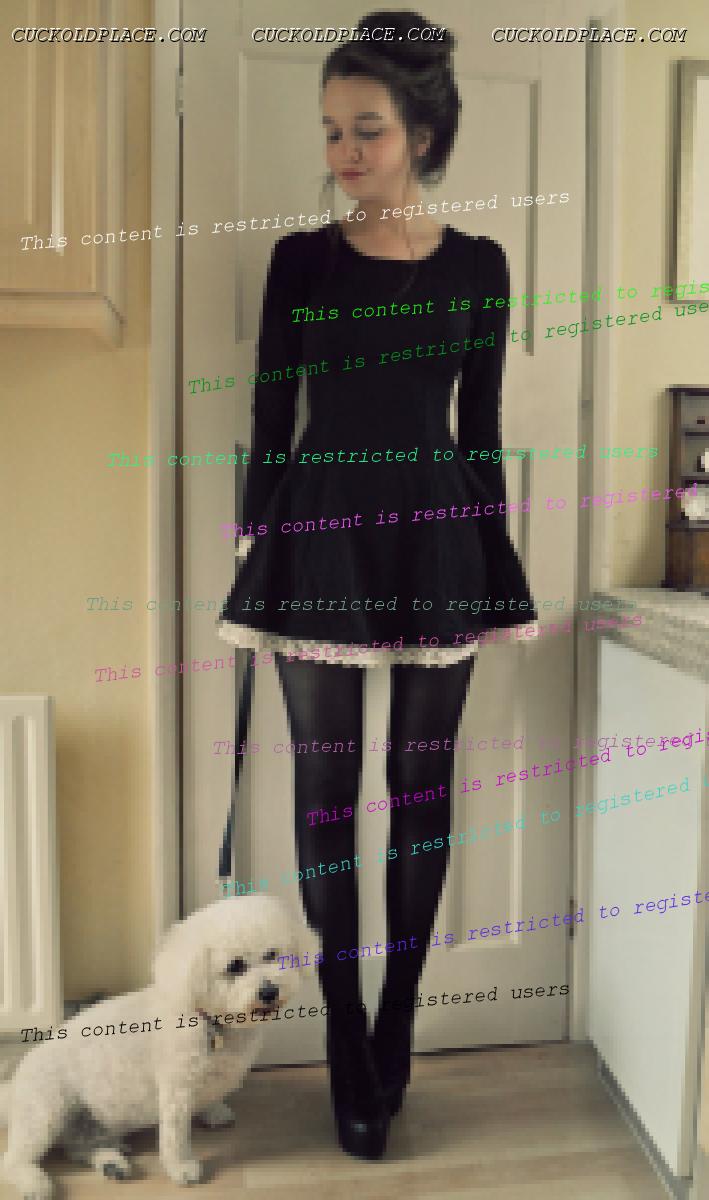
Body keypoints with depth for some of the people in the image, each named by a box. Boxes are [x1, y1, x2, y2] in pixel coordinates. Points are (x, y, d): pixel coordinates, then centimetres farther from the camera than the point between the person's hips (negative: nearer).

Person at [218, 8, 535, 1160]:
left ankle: (396, 1023, 26)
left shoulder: (478, 266, 7)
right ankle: (349, 1042, 20)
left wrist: (498, 552, 6)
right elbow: (271, 416, 4)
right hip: (321, 529, 0)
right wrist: (255, 542, 1)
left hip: (436, 528, 1)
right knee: (327, 786, 2)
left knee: (421, 783, 6)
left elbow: (483, 427, 8)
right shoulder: (299, 258, 5)